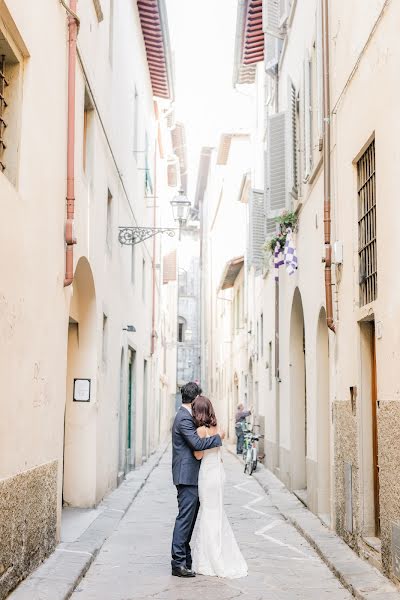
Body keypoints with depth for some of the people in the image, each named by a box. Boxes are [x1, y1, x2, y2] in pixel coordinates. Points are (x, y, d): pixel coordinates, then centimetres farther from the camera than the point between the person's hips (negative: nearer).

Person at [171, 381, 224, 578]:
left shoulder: (185, 416, 15)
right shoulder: (184, 418, -17)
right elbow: (197, 443, -25)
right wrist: (218, 437, -13)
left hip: (190, 476, 10)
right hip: (187, 476, -10)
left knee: (189, 518, 15)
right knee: (185, 518, -8)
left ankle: (185, 559, 22)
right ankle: (178, 563, -6)